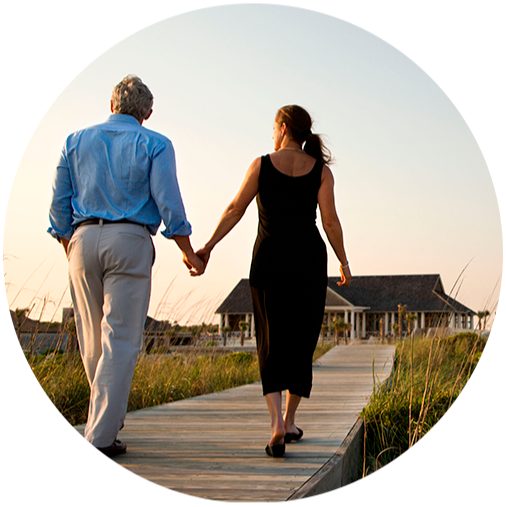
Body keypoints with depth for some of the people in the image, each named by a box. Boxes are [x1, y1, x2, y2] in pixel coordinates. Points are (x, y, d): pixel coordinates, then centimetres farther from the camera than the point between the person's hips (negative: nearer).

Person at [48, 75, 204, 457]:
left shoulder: (77, 141, 14)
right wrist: (189, 253, 5)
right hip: (130, 240, -4)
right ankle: (101, 435, -9)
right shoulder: (154, 145, 4)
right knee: (121, 340, -4)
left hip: (83, 239, 4)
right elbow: (168, 203, -4)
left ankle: (108, 416, 29)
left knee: (93, 339, 14)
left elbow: (60, 204, 12)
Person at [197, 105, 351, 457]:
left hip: (269, 260, -1)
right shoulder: (321, 170, 2)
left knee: (272, 343, 2)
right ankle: (289, 421, 19)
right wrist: (344, 263, 6)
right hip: (309, 260, 1)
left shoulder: (262, 165, 1)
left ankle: (277, 422, -17)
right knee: (301, 341, 13)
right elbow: (330, 221, -3)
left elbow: (235, 210, 2)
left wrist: (208, 247, 9)